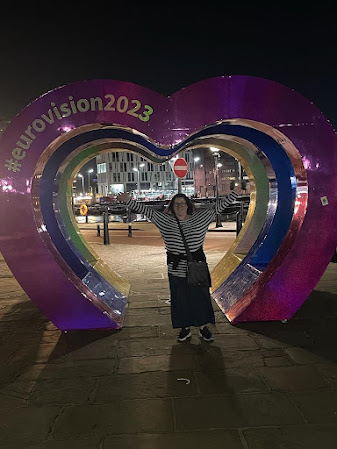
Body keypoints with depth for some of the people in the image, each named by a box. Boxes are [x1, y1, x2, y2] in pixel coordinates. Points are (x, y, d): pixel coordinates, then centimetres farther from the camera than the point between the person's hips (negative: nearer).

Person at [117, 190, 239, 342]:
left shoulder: (200, 217, 0)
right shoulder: (165, 220, -1)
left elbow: (218, 207, 4)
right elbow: (146, 210, -4)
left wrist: (235, 193, 2)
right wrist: (128, 200, -13)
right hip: (176, 269, 0)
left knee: (200, 297, 10)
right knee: (180, 299, 11)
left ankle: (203, 327, 29)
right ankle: (185, 328, 30)